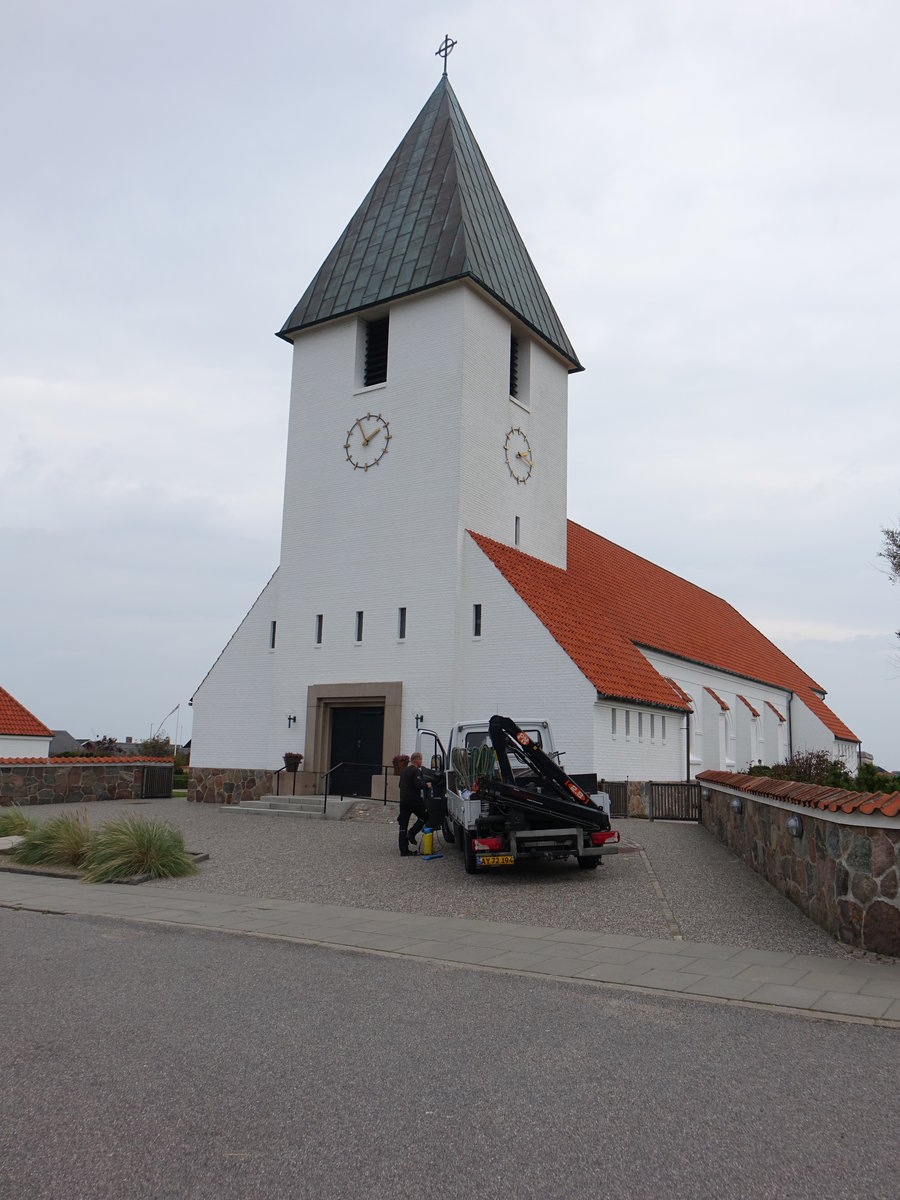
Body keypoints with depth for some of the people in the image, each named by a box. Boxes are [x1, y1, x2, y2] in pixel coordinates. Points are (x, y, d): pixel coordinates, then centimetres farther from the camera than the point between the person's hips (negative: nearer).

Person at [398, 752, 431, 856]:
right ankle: (412, 833, 0)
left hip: (403, 800, 8)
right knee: (424, 817, 15)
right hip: (415, 800, -8)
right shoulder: (416, 771, -11)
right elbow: (418, 785, -21)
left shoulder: (404, 771, 16)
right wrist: (426, 785, -4)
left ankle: (404, 850, 5)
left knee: (403, 826, 5)